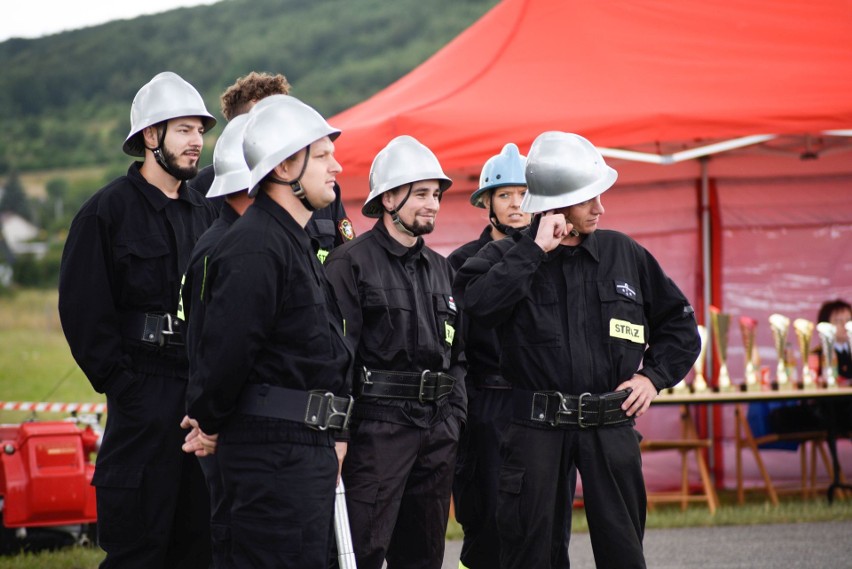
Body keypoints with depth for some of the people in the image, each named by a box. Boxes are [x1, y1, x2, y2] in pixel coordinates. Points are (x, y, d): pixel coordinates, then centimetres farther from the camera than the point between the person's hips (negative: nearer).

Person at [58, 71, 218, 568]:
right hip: (145, 394, -6)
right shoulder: (108, 211, -4)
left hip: (204, 392, 6)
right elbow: (82, 310, -8)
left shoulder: (206, 214, 16)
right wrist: (122, 385, -13)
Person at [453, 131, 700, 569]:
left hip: (611, 427, 2)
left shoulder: (625, 254, 8)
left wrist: (654, 375, 4)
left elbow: (679, 322, 18)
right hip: (536, 429, -2)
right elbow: (477, 303, -22)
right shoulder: (507, 256, 1)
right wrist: (535, 250, -17)